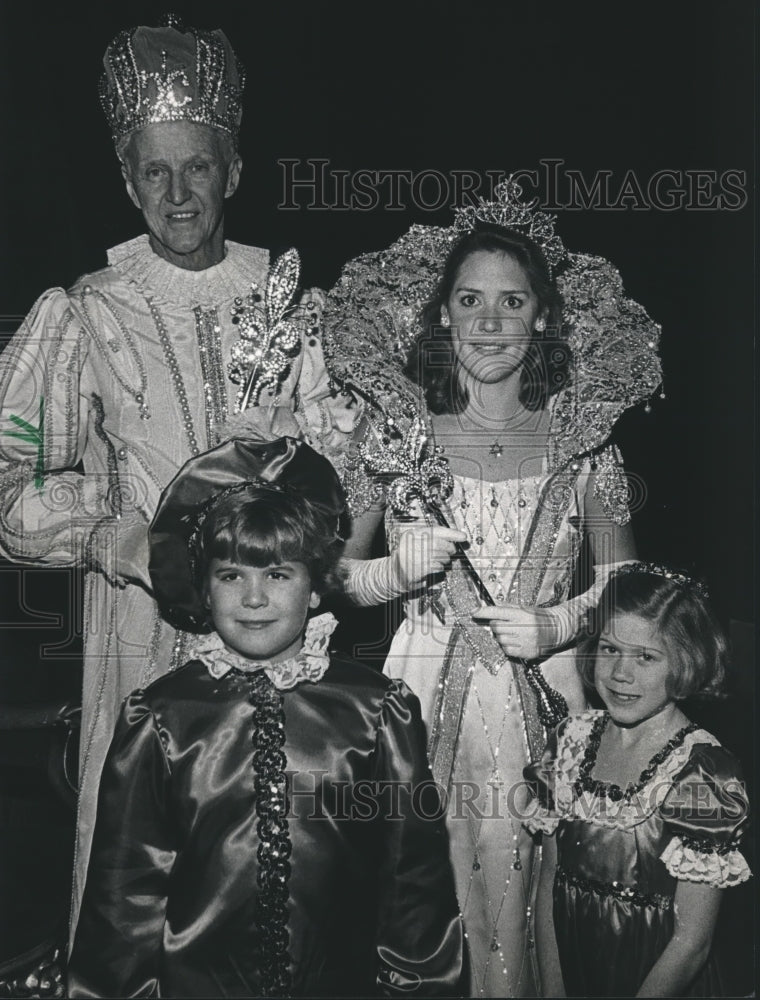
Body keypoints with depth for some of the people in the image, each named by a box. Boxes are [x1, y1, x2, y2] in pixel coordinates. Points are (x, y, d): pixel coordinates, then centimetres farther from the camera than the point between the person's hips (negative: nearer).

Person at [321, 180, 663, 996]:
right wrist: (398, 571, -15)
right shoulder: (395, 428, -1)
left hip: (541, 698, 1)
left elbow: (624, 579, 8)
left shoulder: (582, 434, 1)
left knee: (519, 912, 6)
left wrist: (561, 623, -8)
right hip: (425, 686, 0)